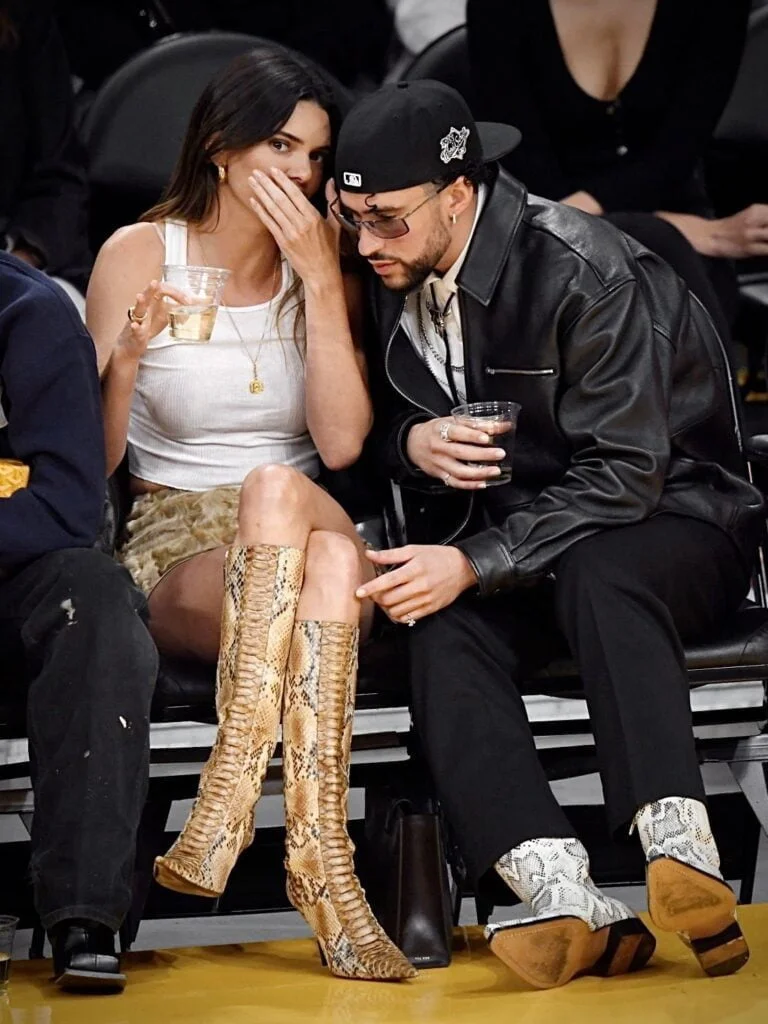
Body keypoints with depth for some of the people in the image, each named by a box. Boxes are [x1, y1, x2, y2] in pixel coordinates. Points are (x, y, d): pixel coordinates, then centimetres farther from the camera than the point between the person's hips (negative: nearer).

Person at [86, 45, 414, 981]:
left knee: (307, 526, -37)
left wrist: (320, 279, -11)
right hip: (180, 555, -2)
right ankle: (318, 859, -44)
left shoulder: (326, 263, 8)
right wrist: (126, 361, -20)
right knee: (276, 489, -37)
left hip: (312, 547, 2)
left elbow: (340, 444, -6)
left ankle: (227, 804, -44)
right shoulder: (138, 255, 1)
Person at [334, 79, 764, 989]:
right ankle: (564, 898, -45)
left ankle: (682, 852, -48)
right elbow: (379, 421, 15)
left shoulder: (585, 274, -21)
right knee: (445, 634, -29)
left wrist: (474, 563, -29)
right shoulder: (392, 274, 1)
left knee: (594, 572, -40)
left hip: (669, 518, -5)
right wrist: (412, 443, -11)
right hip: (511, 534, 5)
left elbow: (623, 479, -23)